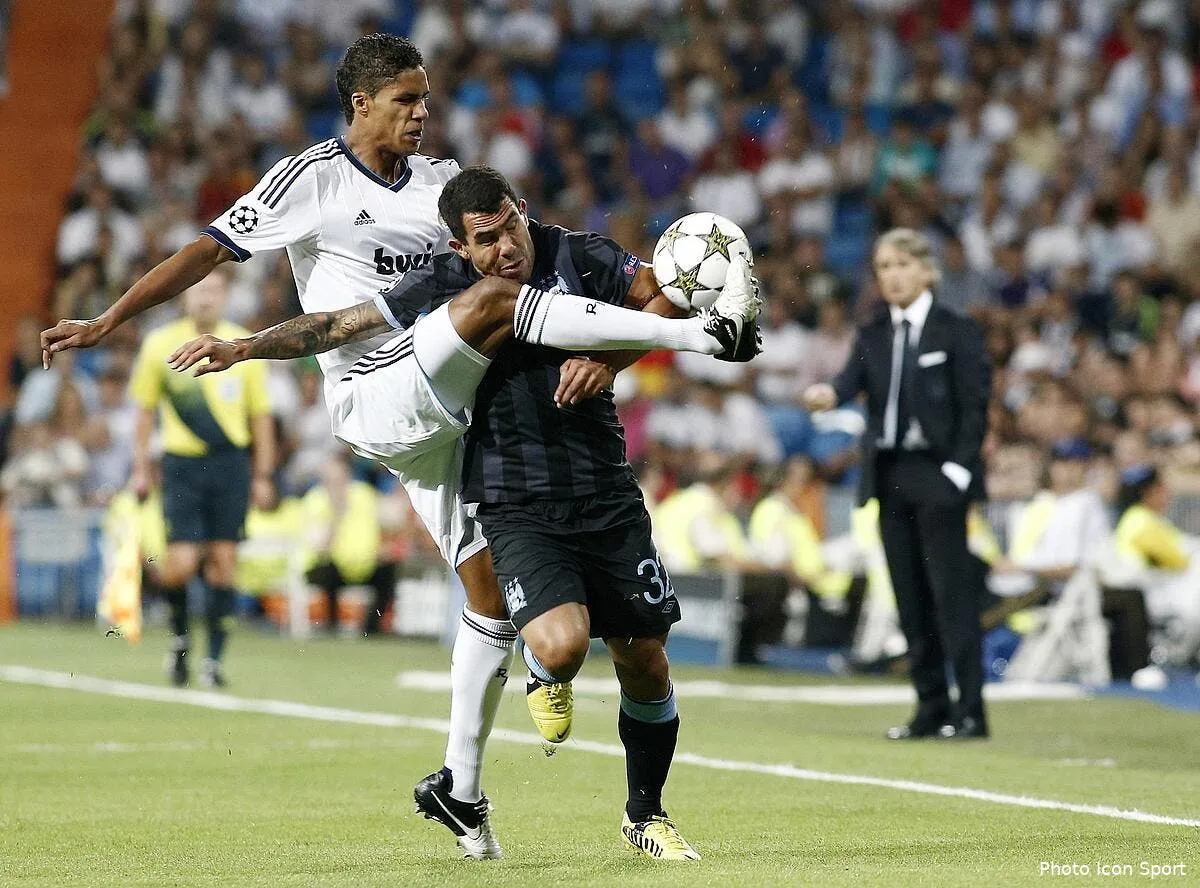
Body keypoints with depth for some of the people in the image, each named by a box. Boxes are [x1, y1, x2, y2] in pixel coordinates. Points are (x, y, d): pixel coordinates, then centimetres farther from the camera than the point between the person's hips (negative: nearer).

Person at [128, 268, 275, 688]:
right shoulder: (160, 344, 1)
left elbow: (260, 414, 9)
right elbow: (145, 409, 10)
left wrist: (263, 475, 6)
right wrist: (140, 468, 7)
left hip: (231, 463, 1)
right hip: (182, 461, -1)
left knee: (223, 561, -1)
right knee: (180, 565, -10)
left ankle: (214, 657, 8)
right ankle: (179, 638, 17)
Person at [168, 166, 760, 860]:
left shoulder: (582, 255, 1)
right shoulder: (440, 288, -2)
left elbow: (661, 301, 7)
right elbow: (339, 325, 4)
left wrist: (607, 362, -10)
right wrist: (244, 348, 0)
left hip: (610, 498, 3)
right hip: (518, 508, -3)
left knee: (645, 663, 6)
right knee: (561, 644, -27)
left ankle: (646, 814, 28)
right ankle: (545, 678, 12)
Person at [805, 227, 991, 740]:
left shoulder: (957, 333, -1)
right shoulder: (873, 336, 12)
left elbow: (975, 405, -5)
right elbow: (854, 378, -6)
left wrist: (959, 467, -14)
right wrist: (829, 394, -29)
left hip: (938, 474, -6)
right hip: (889, 474, 6)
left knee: (952, 591, -8)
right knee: (910, 596, 7)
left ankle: (970, 711, -8)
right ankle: (932, 707, 13)